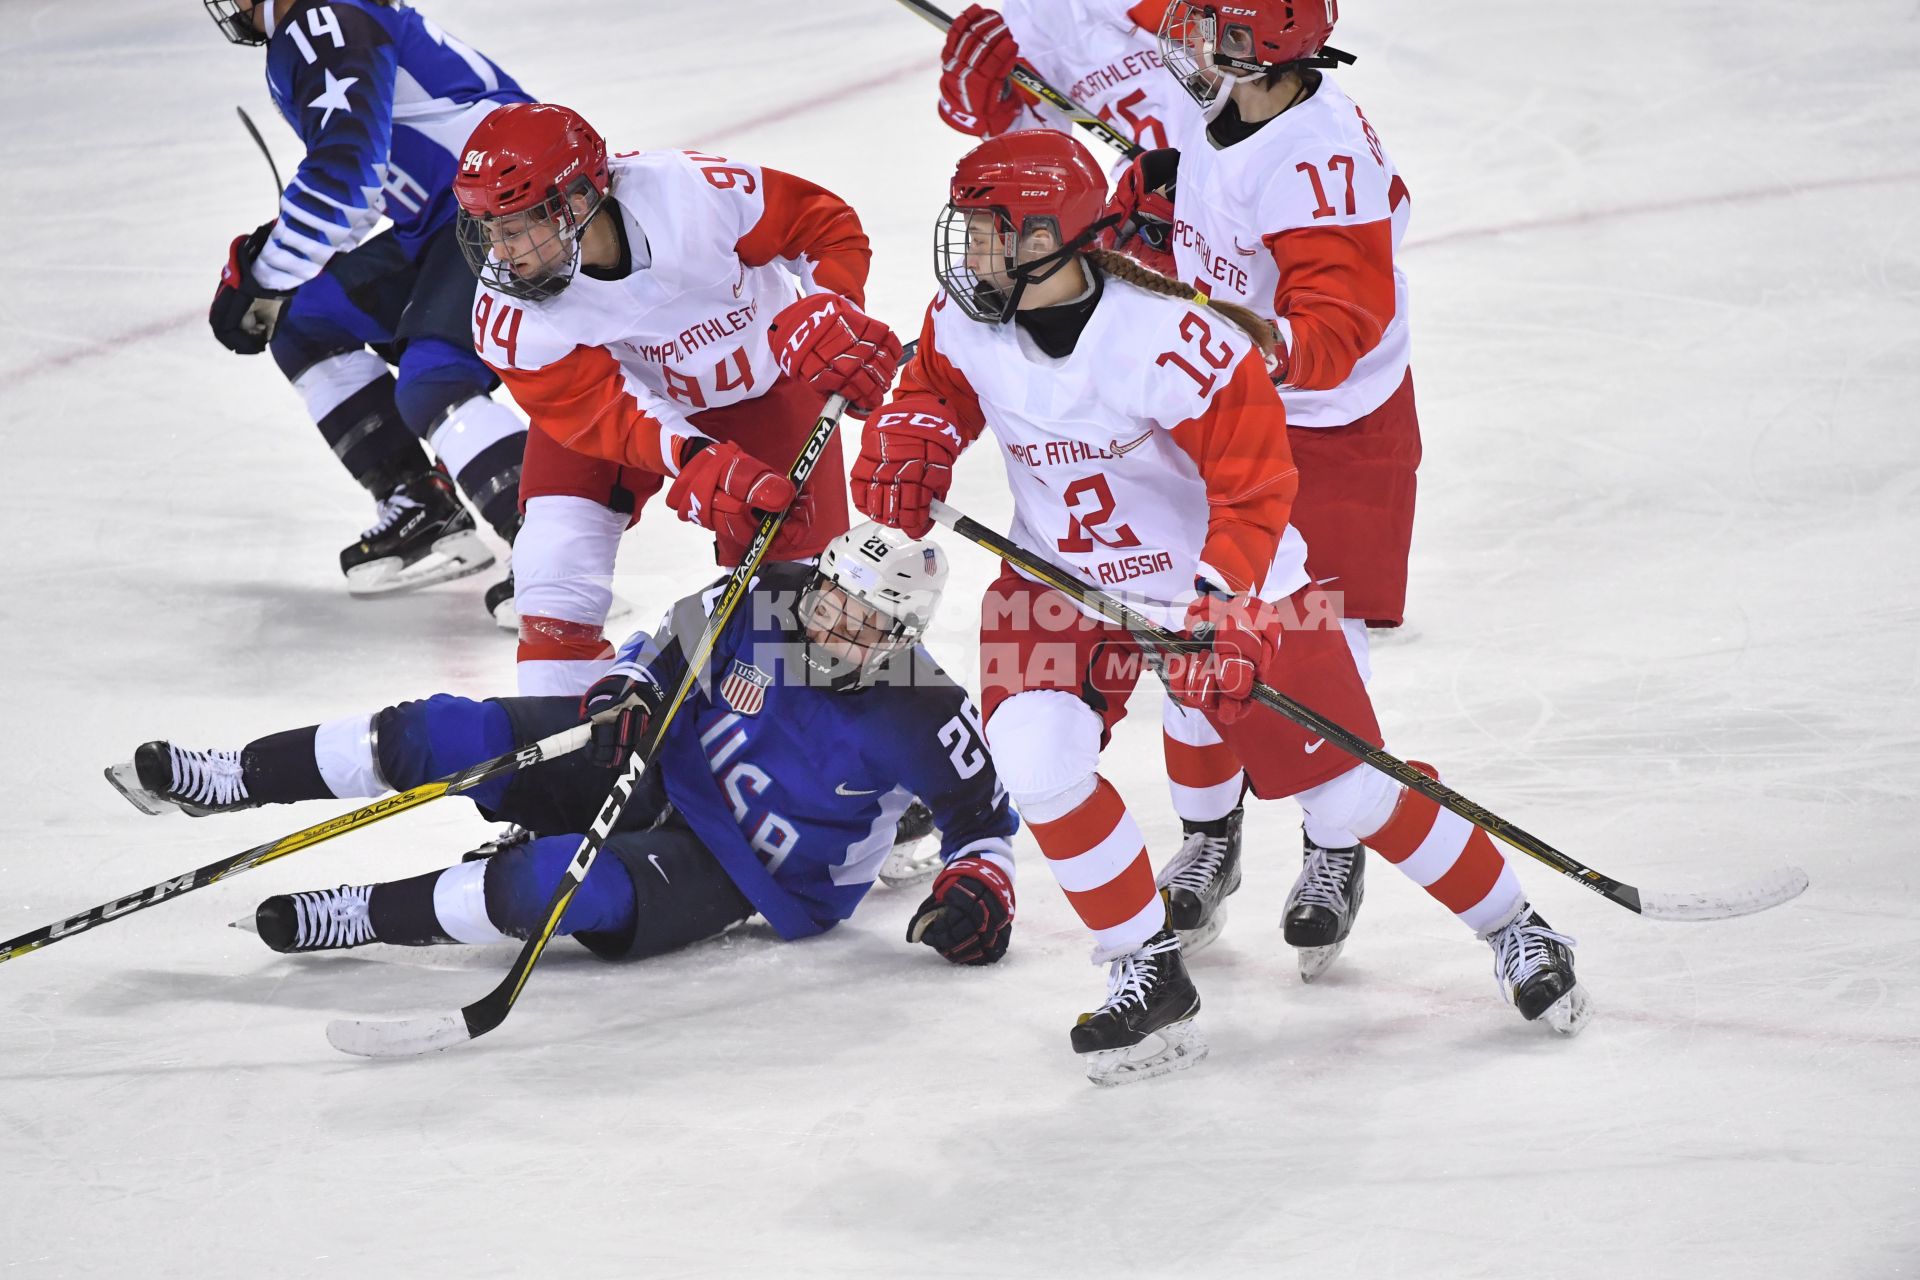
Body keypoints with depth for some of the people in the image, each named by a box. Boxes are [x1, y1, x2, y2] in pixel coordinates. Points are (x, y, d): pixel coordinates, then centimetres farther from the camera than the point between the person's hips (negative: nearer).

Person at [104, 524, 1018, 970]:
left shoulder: (917, 718, -22)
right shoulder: (761, 609, -12)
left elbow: (984, 813, -8)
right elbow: (668, 643, 5)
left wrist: (978, 888, -25)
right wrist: (627, 692, -14)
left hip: (746, 877, -4)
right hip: (653, 762, 5)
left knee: (564, 886, -34)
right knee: (443, 735, -11)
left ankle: (366, 917, -16)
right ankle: (234, 781, 1)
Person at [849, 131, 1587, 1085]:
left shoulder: (1175, 337, -30)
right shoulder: (967, 323, -12)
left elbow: (1254, 485, -25)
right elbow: (936, 389, 11)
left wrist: (1222, 614, -33)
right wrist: (908, 440, -10)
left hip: (1227, 581, -4)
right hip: (1063, 585, 5)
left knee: (1348, 791, 1)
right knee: (1033, 756, -21)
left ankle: (1515, 930, 24)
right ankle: (1149, 973, -3)